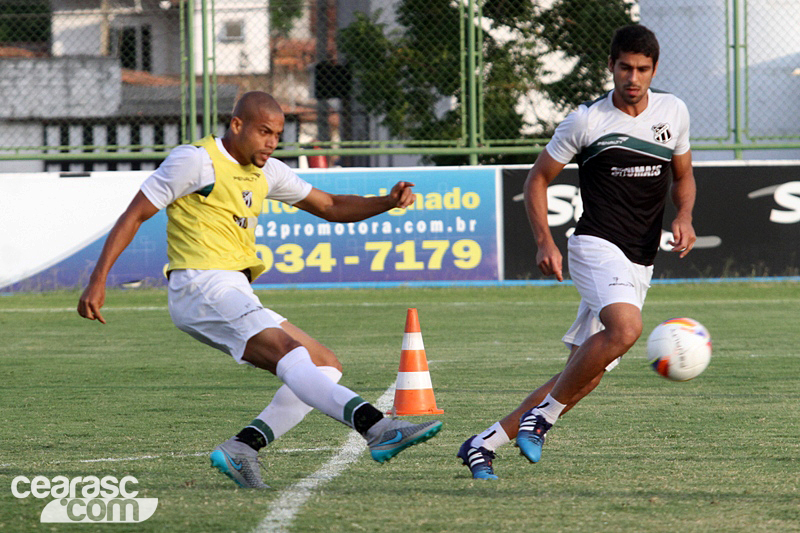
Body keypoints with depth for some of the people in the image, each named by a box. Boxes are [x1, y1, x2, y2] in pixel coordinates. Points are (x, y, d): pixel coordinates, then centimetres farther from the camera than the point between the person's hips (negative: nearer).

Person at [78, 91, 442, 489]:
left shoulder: (264, 172, 18)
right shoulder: (195, 160, -5)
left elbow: (330, 207, 24)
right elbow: (133, 216, -5)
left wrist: (387, 202, 6)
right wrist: (97, 280, -13)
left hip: (235, 298, 10)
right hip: (203, 288, -10)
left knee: (326, 367, 3)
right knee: (289, 350, -28)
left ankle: (242, 447, -10)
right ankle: (376, 428, -46)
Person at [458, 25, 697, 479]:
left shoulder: (673, 112, 8)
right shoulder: (588, 121, -4)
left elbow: (683, 177, 21)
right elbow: (538, 178, 4)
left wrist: (685, 217, 0)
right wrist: (545, 241, -9)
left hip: (641, 264, 5)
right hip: (597, 247, -5)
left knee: (586, 377, 2)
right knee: (626, 327, -34)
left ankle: (484, 444, 13)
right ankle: (541, 416, -19)